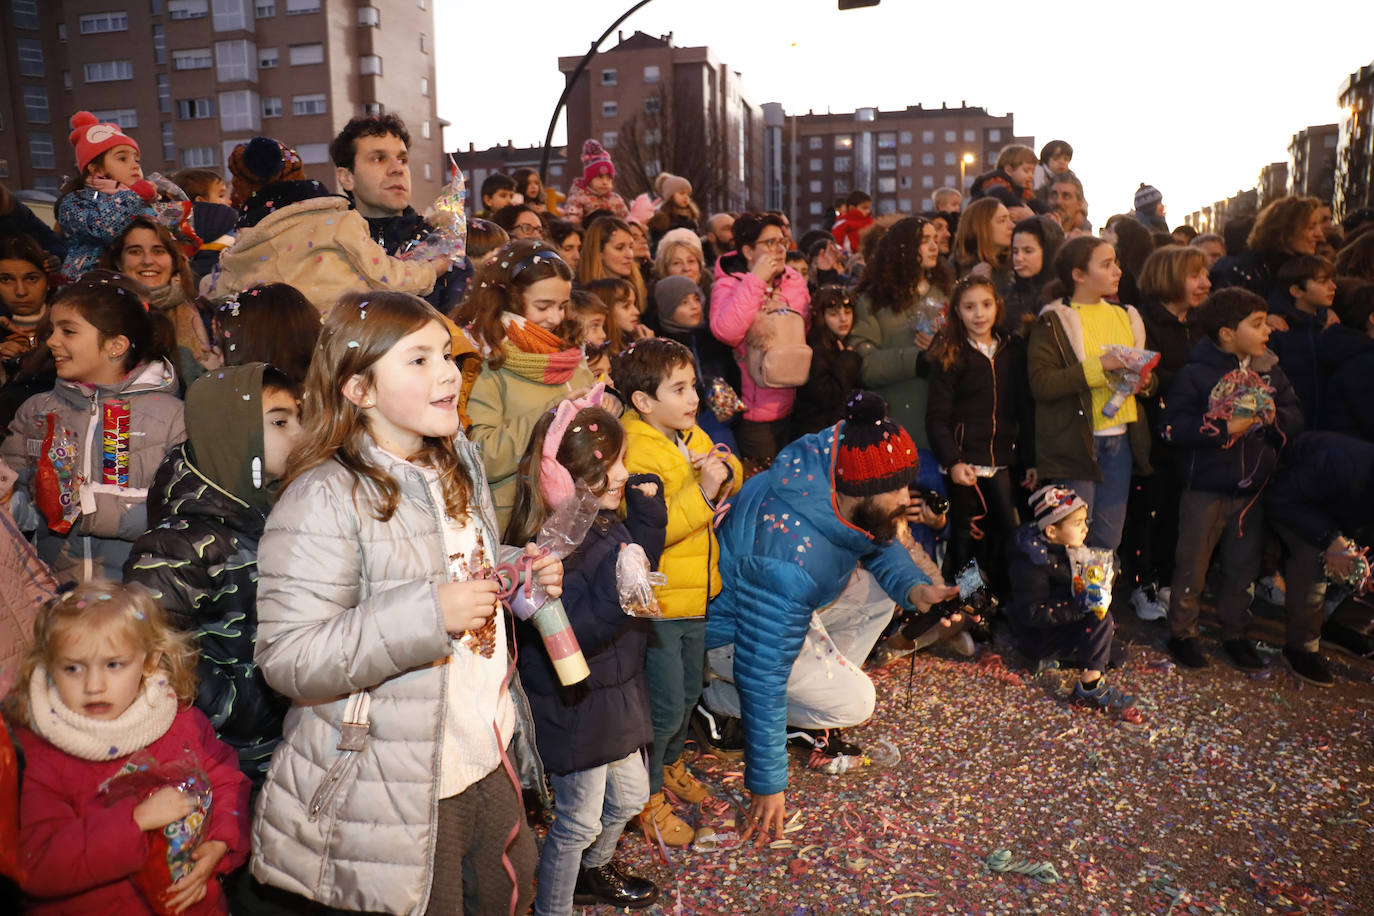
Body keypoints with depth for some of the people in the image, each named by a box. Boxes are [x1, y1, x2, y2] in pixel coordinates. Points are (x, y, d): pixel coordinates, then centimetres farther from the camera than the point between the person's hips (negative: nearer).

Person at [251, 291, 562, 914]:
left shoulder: (457, 470, 6)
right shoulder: (323, 499, -21)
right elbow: (287, 659, -25)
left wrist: (522, 572, 2)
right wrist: (430, 615, -32)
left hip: (490, 760, 8)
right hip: (392, 793, -7)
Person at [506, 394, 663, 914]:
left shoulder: (606, 524, 0)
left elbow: (641, 561, 18)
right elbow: (568, 636, -33)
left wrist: (647, 509, 7)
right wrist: (616, 594, -42)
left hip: (618, 693, 9)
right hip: (576, 710, -9)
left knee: (630, 796, 27)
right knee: (578, 821, 11)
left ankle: (593, 871, 54)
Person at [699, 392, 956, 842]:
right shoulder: (792, 559, -40)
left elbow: (880, 545, 5)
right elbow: (762, 672, -33)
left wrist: (913, 586, -16)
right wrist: (767, 784, -25)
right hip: (727, 631, -8)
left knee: (880, 590, 2)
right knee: (854, 702, -13)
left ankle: (813, 711, 10)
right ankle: (715, 700, 2)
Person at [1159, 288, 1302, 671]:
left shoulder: (1270, 370, 5)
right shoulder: (1196, 373, -12)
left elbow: (1296, 417, 9)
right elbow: (1172, 427, -19)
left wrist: (1275, 417, -13)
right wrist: (1225, 428, -24)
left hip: (1253, 488, 5)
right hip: (1206, 488, -5)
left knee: (1243, 567, 15)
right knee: (1192, 567, 7)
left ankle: (1236, 634, 31)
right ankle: (1182, 633, 23)